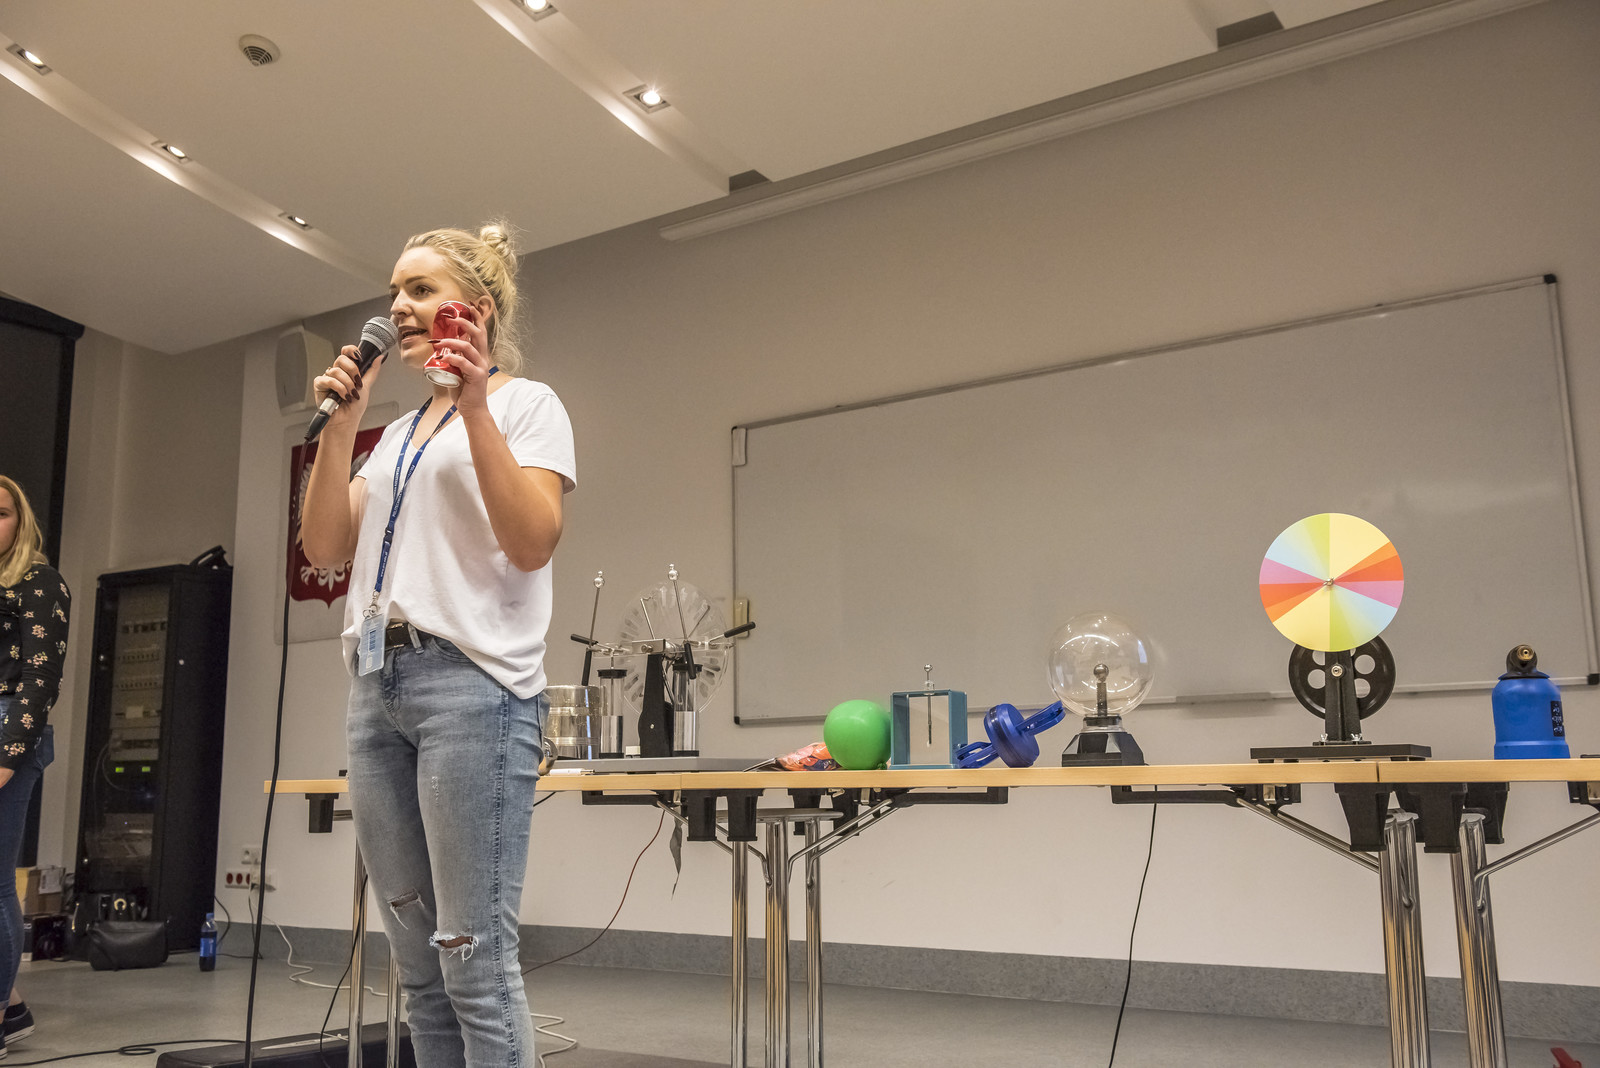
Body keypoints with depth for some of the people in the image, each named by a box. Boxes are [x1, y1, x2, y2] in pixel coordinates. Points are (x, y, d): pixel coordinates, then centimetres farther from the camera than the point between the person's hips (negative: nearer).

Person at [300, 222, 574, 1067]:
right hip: (376, 685, 7)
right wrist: (340, 424, 7)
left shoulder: (527, 404, 4)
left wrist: (477, 408, -15)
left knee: (473, 962, -8)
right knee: (419, 967, 9)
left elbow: (532, 542, -11)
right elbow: (324, 547, 14)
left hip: (472, 680, -7)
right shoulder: (398, 432, 24)